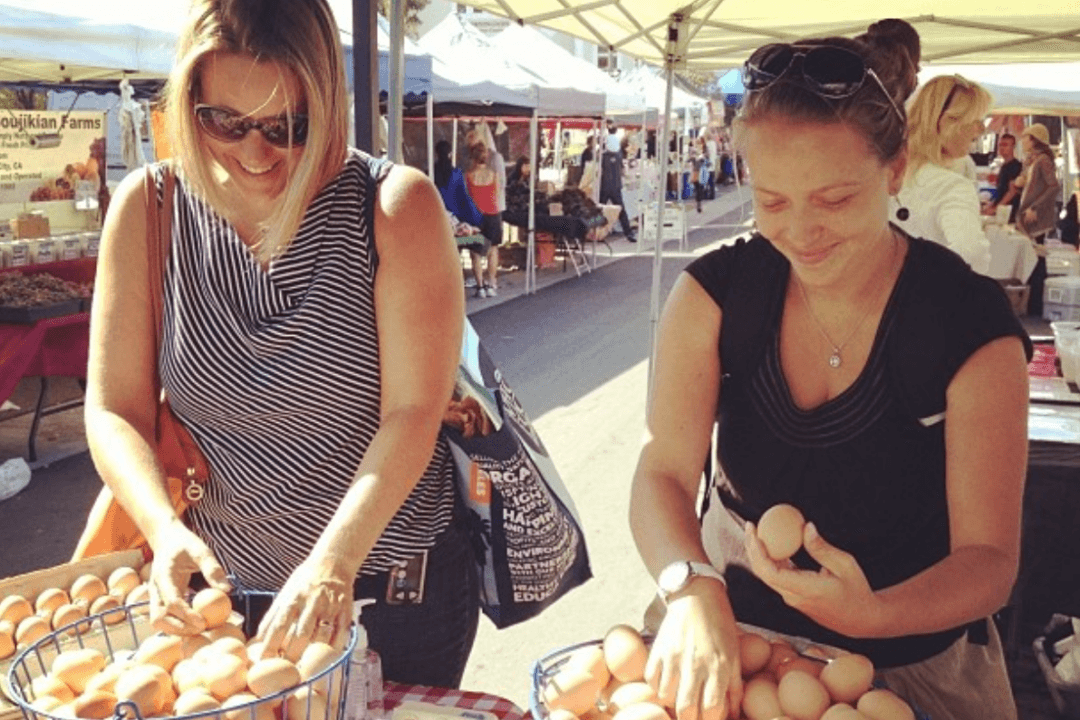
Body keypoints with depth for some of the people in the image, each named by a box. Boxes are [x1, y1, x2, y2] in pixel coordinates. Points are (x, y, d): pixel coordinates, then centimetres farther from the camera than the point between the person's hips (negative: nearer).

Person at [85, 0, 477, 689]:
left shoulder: (398, 207, -15)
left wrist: (334, 561, -31)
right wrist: (164, 527, -24)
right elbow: (115, 408, -7)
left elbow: (414, 412, -20)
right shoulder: (149, 209, -6)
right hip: (222, 587, 3)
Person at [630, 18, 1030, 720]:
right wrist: (694, 588, -37)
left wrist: (870, 615, -36)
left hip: (905, 658, -1)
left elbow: (988, 556, -17)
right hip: (726, 625, 2)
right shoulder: (715, 292, -13)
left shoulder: (972, 328, -18)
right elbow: (664, 471, -17)